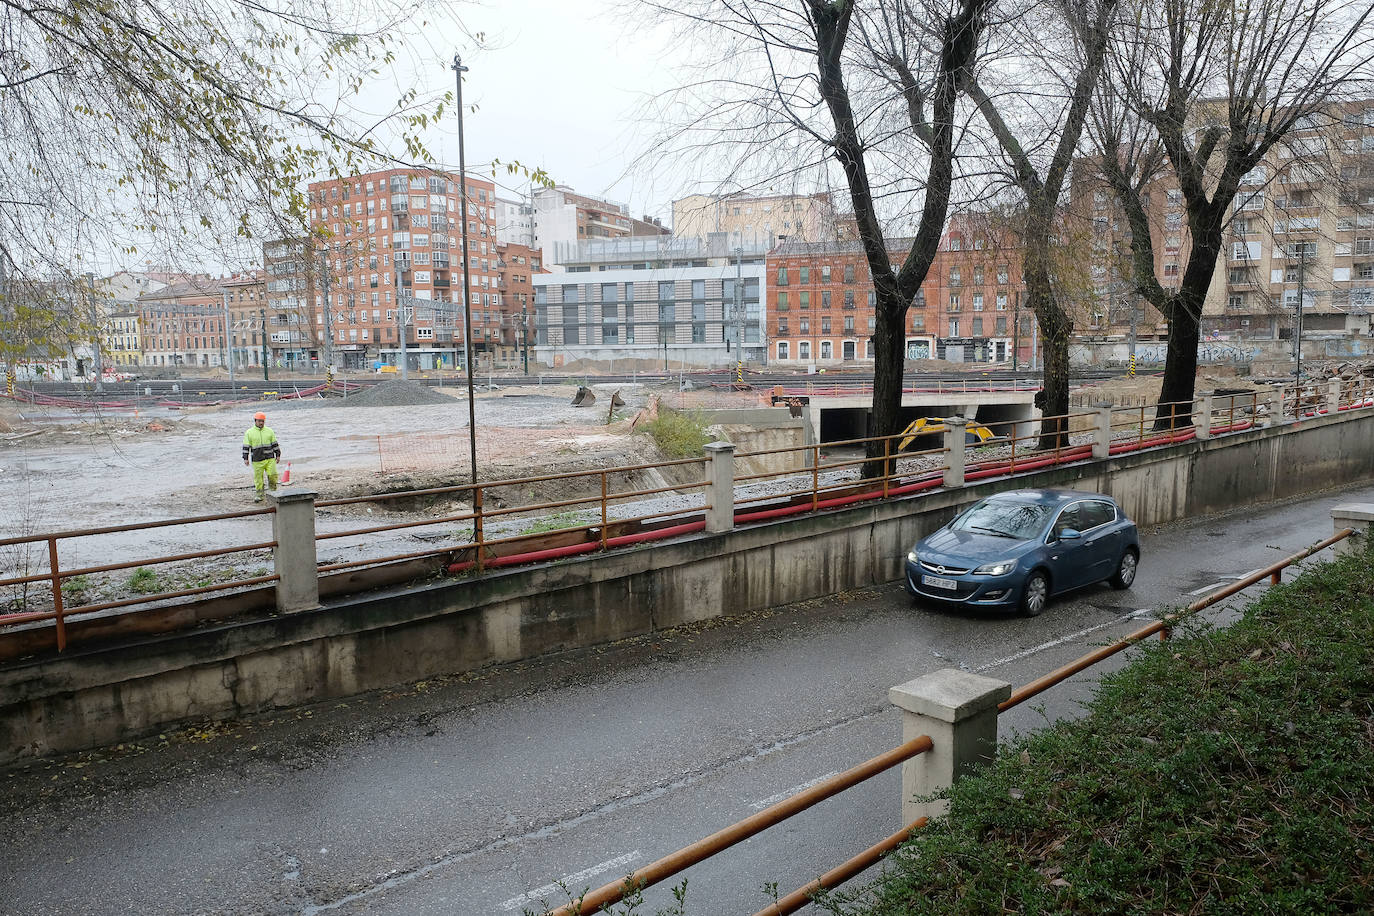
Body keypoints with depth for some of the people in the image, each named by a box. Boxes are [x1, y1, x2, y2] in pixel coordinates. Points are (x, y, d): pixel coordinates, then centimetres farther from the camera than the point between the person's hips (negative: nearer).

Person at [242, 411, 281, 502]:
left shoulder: (269, 431, 9)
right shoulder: (249, 433, 3)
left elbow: (275, 444, 12)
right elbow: (246, 446, 3)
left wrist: (278, 455, 9)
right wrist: (246, 458, -2)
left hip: (270, 458, 1)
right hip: (257, 460, -1)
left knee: (272, 475, -10)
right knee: (258, 478, 2)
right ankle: (259, 495, 13)